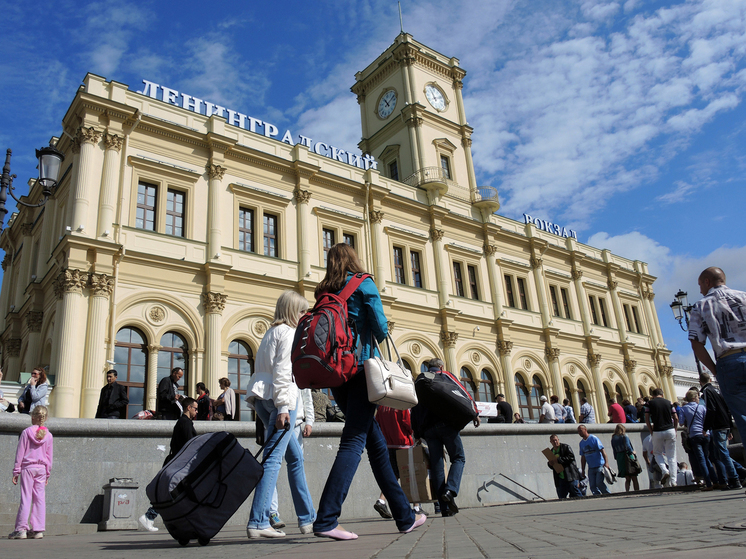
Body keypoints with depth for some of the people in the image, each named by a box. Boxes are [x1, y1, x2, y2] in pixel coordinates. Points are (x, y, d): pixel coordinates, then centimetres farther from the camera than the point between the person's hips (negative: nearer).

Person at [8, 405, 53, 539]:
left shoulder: (26, 432, -5)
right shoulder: (48, 435, 4)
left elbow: (20, 453, -3)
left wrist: (16, 471, 3)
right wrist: (47, 473, 17)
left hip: (27, 468, -2)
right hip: (42, 468, 3)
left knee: (26, 498, -1)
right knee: (40, 498, 5)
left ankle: (21, 528, -1)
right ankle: (38, 529, 6)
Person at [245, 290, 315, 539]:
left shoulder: (271, 332, 24)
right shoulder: (289, 333, -3)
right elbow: (283, 371, -15)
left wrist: (262, 407, 16)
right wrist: (283, 407, -20)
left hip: (261, 398, 10)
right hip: (277, 397, -10)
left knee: (295, 456, 13)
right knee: (273, 458, -11)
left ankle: (307, 518, 18)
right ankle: (258, 522, -14)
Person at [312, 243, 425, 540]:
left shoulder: (325, 292, 15)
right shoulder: (364, 284, 0)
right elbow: (380, 327, -8)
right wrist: (380, 337, 12)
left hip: (336, 372, 6)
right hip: (362, 367, -6)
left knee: (376, 440, 11)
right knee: (354, 441, -10)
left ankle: (404, 516, 18)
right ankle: (326, 520, -19)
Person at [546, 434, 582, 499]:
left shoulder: (566, 447, 0)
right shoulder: (551, 451, 17)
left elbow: (571, 457, -16)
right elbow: (552, 466, 23)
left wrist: (558, 460, -19)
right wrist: (550, 464, -2)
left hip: (570, 476, -6)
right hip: (560, 478, 6)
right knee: (561, 497, 5)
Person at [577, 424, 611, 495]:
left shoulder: (593, 438, -5)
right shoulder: (581, 443, 13)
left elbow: (602, 450, -9)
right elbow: (583, 457, 18)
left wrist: (606, 462, -18)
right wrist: (583, 470, 16)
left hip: (600, 466, -6)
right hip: (591, 468, 6)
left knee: (599, 483, -15)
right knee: (592, 486, -1)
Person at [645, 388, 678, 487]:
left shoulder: (650, 403, 2)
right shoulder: (669, 402, 8)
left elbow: (647, 419, -3)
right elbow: (676, 418, 6)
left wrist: (651, 432, 6)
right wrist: (674, 430, 17)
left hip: (657, 432, -2)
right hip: (670, 431, 2)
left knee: (657, 453, 18)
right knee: (671, 456, 7)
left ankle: (665, 471, -6)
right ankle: (673, 481, 3)